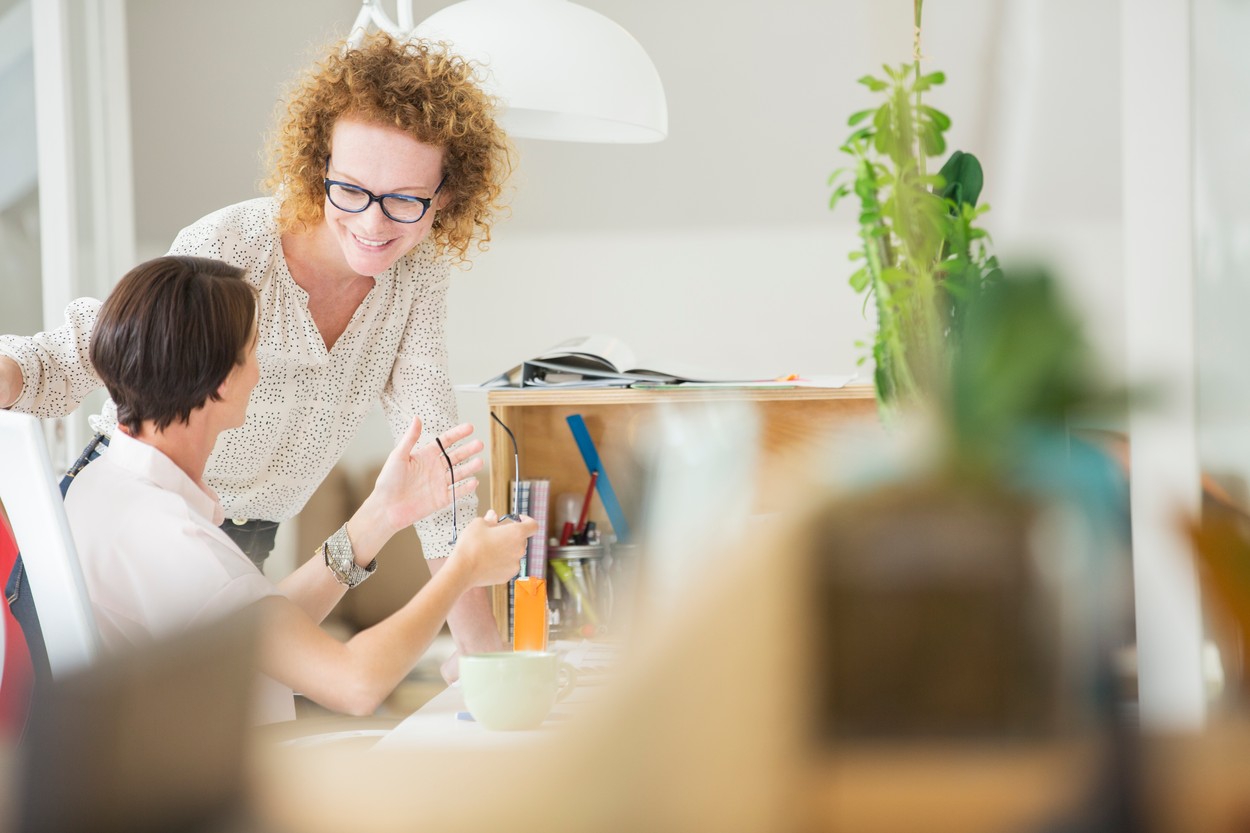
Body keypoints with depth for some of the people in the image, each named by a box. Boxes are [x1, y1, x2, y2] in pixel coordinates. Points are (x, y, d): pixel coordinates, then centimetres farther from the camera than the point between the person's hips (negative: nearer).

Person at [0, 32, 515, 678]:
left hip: (242, 552, 5)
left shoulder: (418, 269, -8)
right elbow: (76, 352, -18)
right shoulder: (224, 252, -23)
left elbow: (432, 445, -5)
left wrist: (478, 641, -9)